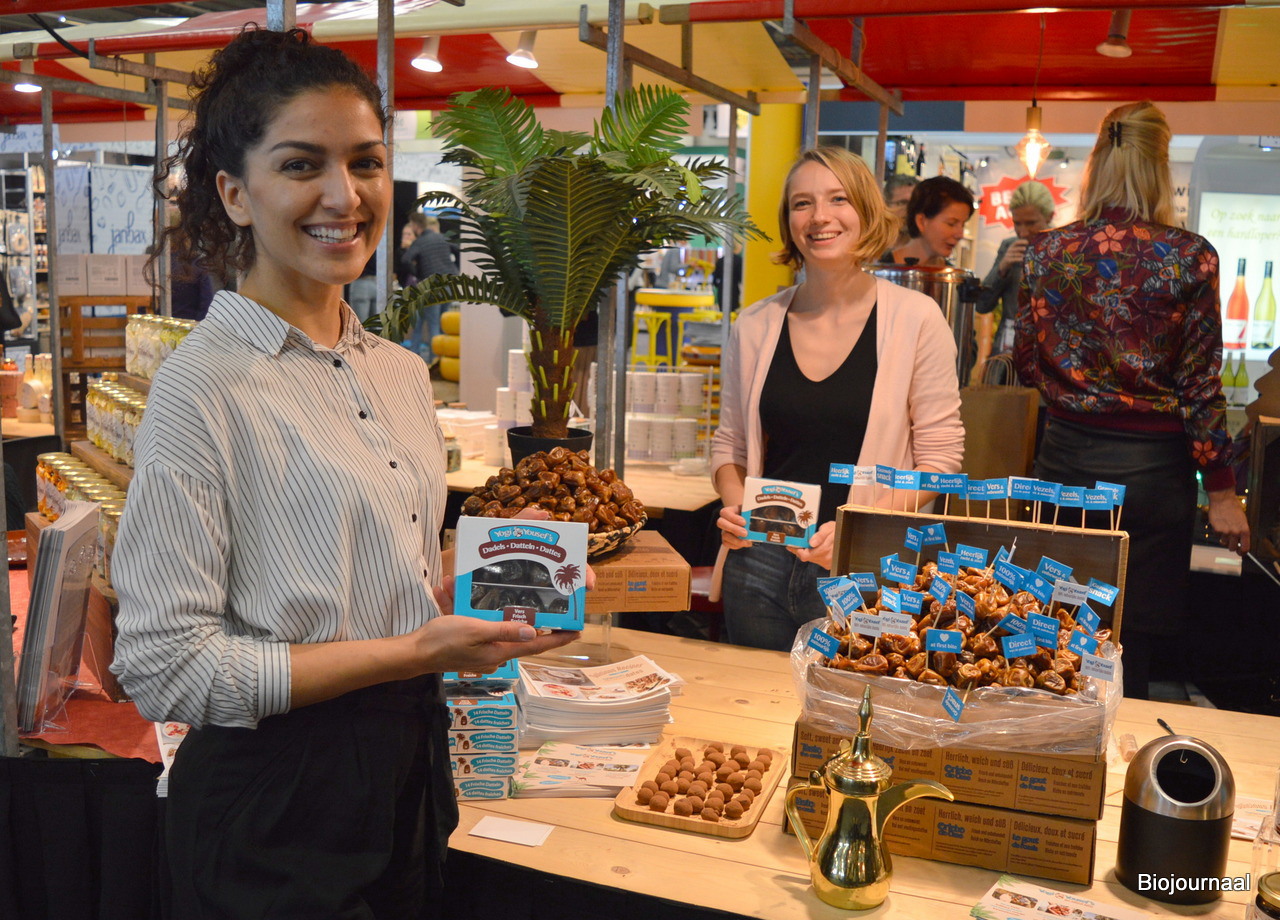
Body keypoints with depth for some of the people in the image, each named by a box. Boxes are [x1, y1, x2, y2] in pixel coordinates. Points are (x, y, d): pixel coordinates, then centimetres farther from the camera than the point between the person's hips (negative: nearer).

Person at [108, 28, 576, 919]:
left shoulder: (402, 372, 5)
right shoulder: (205, 387, -18)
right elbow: (165, 668, -20)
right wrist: (414, 652, -21)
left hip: (406, 774, 7)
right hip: (275, 806, -6)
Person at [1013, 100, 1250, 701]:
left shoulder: (1044, 252, -2)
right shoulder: (1190, 257, -11)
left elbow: (1027, 365, 5)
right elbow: (1200, 387, -9)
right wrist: (1221, 492, -1)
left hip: (1066, 458, 3)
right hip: (1152, 470, -3)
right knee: (1130, 651, 9)